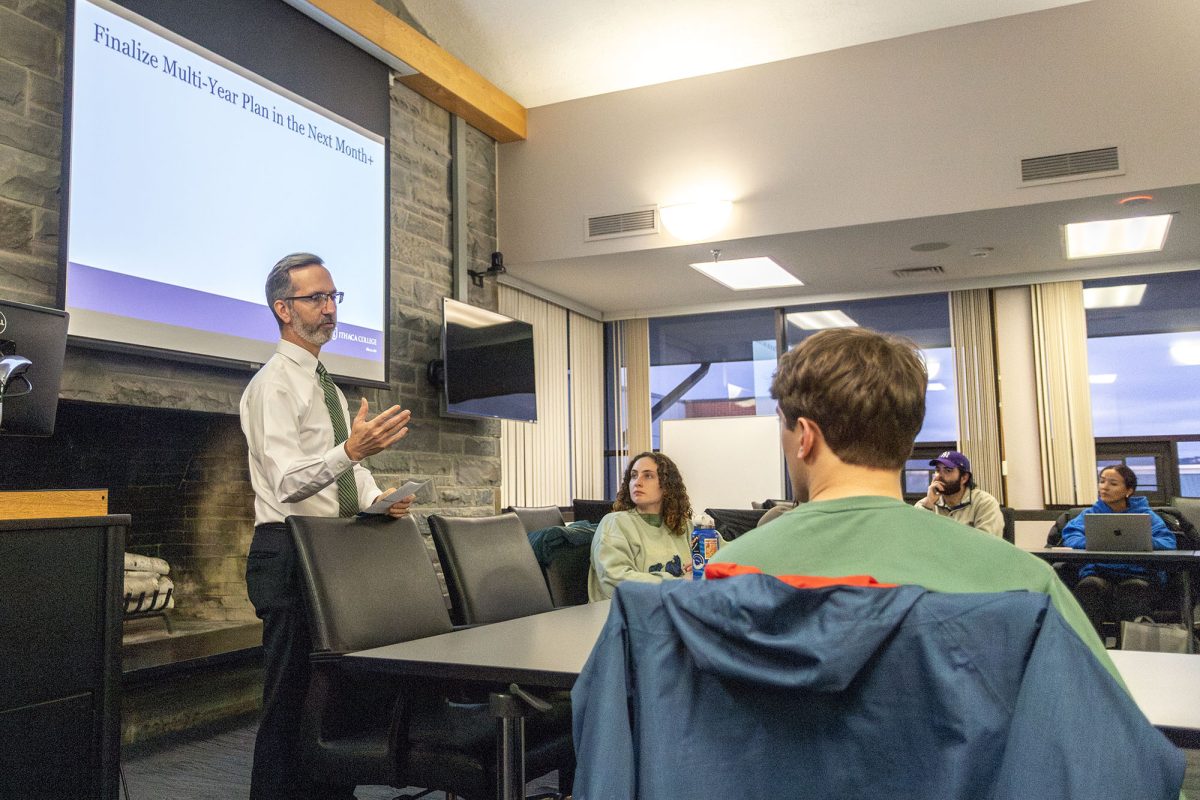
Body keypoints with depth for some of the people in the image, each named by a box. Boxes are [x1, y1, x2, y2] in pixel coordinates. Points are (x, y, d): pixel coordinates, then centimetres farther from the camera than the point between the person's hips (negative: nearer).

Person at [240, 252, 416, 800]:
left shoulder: (328, 386, 17)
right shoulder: (273, 384, -12)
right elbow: (288, 482, -24)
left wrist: (376, 499, -2)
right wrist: (352, 449, -41)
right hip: (290, 555, -9)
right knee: (290, 698, -3)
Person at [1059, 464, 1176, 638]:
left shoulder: (1145, 515, 17)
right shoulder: (1090, 514, 21)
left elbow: (1168, 541, -1)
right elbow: (1070, 536, 2)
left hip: (1139, 574, -1)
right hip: (1098, 573, 1)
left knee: (1134, 589, -35)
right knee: (1089, 586, -33)